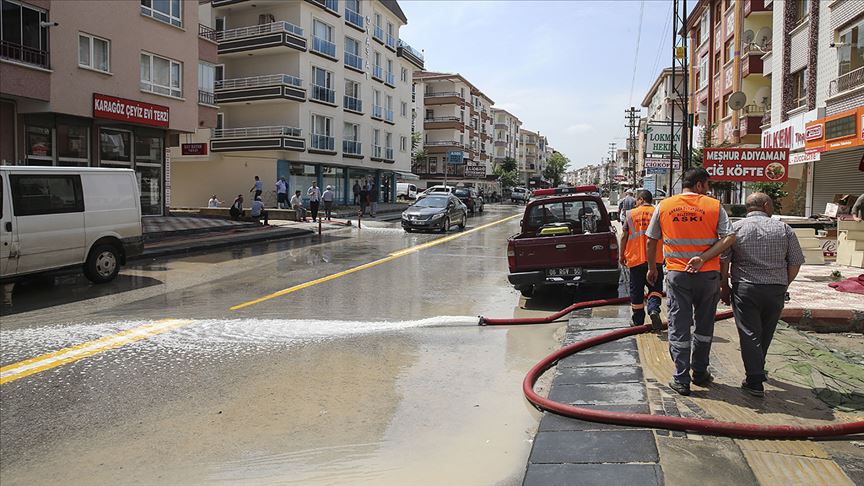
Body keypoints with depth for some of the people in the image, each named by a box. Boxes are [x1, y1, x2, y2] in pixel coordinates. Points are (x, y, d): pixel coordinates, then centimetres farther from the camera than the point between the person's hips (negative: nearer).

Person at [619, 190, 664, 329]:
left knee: (636, 291, 9)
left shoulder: (631, 214, 1)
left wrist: (621, 255, 10)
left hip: (635, 258, 0)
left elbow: (624, 236, 1)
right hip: (655, 259, 0)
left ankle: (638, 321, 15)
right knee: (655, 288, 8)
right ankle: (654, 310, -19)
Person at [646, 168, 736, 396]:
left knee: (679, 328, 5)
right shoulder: (714, 206, 0)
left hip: (677, 274, 0)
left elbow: (651, 241, 6)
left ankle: (681, 380, 6)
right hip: (708, 275, 0)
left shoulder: (664, 206, 3)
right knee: (704, 326, 16)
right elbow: (729, 238, -13)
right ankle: (700, 372, 27)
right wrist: (703, 258, -16)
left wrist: (652, 268, 17)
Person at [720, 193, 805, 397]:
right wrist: (784, 285, 17)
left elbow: (723, 260, -5)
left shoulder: (735, 228, 0)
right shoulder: (784, 229, 4)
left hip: (745, 289, -2)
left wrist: (724, 286, 5)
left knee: (749, 334, -1)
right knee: (765, 334, 18)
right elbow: (796, 262, 4)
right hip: (776, 290, 2)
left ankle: (755, 381, -7)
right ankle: (757, 369, 35)